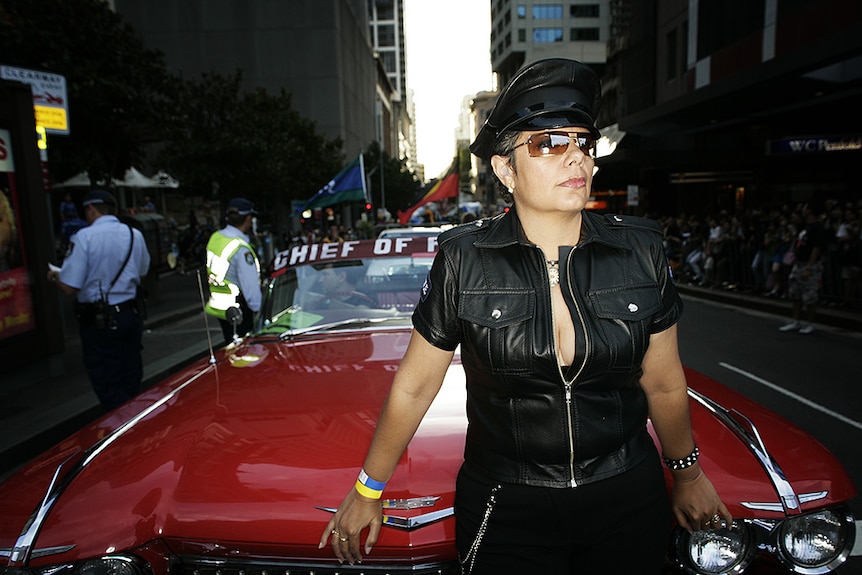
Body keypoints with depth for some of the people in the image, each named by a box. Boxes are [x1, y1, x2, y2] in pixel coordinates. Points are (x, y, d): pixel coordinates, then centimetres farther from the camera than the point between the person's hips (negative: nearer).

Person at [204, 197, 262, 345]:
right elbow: (250, 286, -23)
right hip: (237, 311, -8)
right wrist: (259, 310, -13)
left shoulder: (215, 237, 2)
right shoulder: (241, 249, -25)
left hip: (217, 305, 8)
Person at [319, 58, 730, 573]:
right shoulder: (464, 261, -14)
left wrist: (689, 475, 17)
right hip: (505, 510, -2)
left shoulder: (641, 251, -7)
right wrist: (368, 491, 3)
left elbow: (665, 384, 4)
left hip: (629, 502, 3)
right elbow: (414, 387, -6)